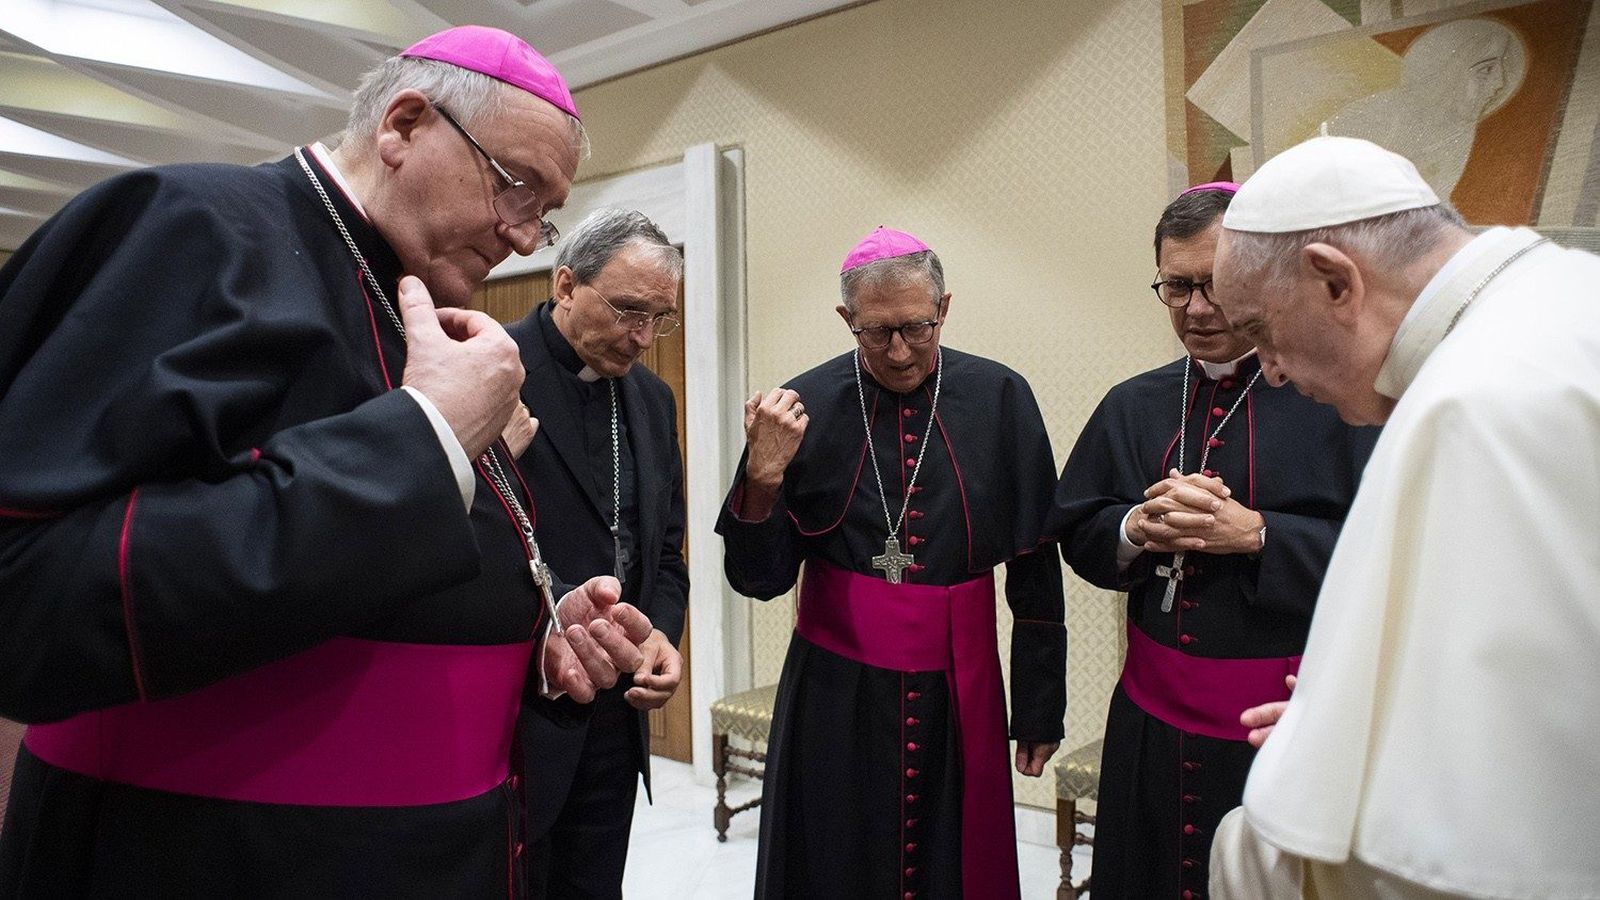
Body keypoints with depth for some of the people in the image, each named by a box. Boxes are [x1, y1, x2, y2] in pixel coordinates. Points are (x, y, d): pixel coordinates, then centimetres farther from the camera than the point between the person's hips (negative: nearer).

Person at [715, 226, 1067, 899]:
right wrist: (763, 478, -20)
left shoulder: (1001, 400, -4)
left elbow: (1035, 567, 2)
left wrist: (1040, 706, 5)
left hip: (959, 692, 1)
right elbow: (760, 580, -3)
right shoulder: (802, 407, -7)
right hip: (835, 694, 0)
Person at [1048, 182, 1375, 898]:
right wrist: (1137, 529, -12)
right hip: (1154, 724, 4)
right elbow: (1074, 535, 8)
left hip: (1288, 728, -4)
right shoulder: (1135, 405, 6)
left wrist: (1254, 535, -22)